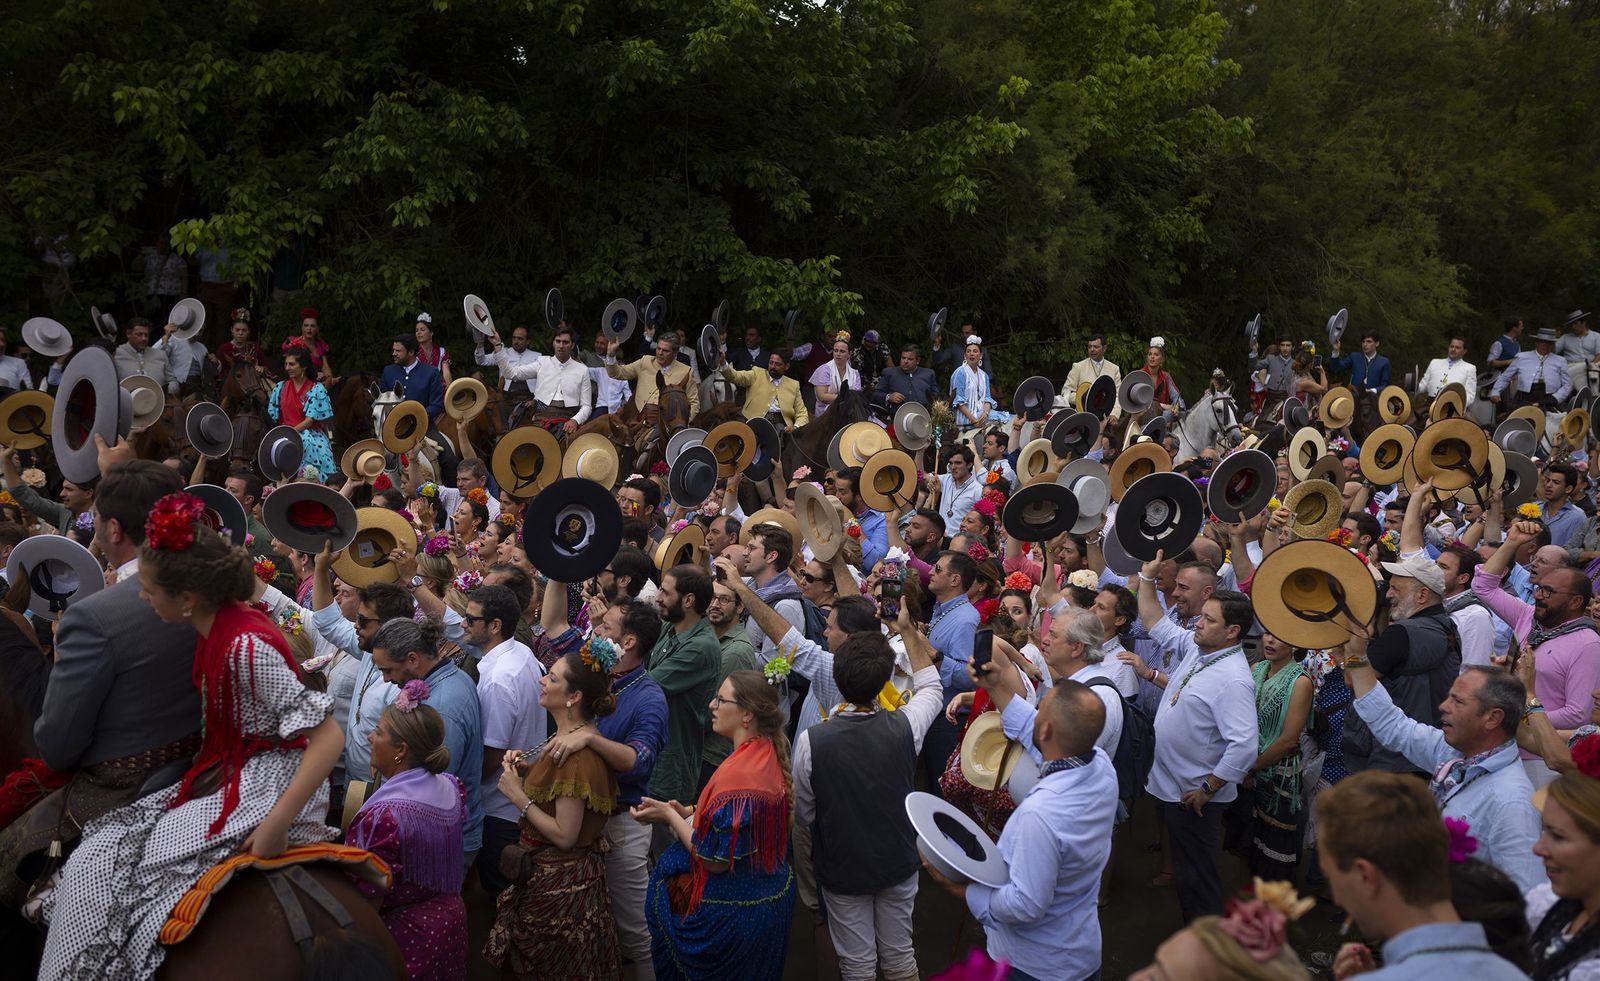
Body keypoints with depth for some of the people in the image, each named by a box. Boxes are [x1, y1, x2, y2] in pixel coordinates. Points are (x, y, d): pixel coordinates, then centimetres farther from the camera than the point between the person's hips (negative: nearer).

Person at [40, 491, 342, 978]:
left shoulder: (247, 647, -24)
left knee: (104, 869, -7)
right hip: (230, 775, 9)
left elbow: (328, 736, -27)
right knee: (100, 846, 8)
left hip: (266, 788, -9)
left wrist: (276, 826, -27)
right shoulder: (220, 627, 2)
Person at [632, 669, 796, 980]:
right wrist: (687, 813, 3)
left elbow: (715, 859, -23)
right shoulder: (769, 753, -1)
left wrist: (670, 816, -12)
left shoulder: (736, 773, -29)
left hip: (731, 914, -8)